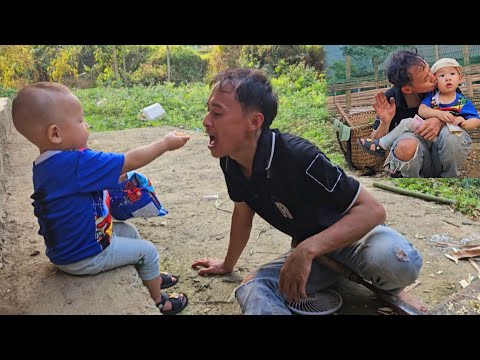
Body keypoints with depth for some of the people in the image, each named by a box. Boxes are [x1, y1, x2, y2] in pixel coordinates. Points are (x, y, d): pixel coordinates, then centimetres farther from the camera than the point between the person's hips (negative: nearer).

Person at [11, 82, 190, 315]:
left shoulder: (45, 165, -3)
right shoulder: (76, 164, -33)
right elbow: (130, 161, -27)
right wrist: (165, 143, -15)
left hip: (67, 246, 9)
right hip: (84, 256, -9)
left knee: (129, 231, 25)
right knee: (147, 251, 9)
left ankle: (150, 277, 42)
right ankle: (158, 302, 30)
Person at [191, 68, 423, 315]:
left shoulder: (298, 157, -32)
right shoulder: (230, 161, -10)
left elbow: (373, 210, -30)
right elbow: (243, 212, 9)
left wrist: (307, 250, -42)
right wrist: (228, 265, 23)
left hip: (355, 230, -3)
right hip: (308, 249, 4)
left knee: (396, 260, -36)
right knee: (252, 291, -22)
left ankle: (388, 295, -2)